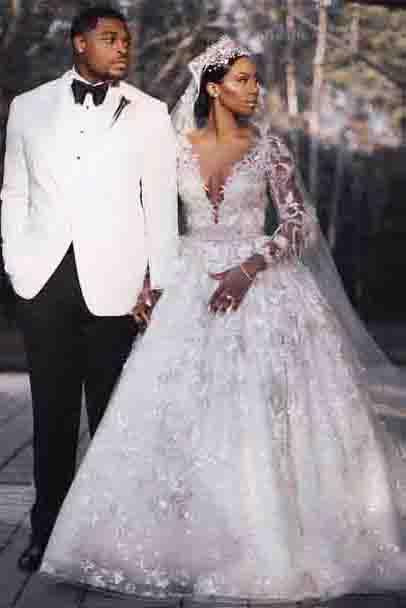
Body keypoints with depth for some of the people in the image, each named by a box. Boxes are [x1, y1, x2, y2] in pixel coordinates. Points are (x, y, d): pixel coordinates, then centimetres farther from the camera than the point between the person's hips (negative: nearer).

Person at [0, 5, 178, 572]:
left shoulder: (149, 114, 5)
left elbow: (161, 201, 3)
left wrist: (159, 282, -2)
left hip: (113, 283, -1)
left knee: (110, 413, 4)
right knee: (52, 412, 7)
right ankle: (47, 528, 17)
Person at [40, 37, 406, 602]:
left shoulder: (268, 147, 0)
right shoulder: (177, 146, 5)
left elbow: (301, 222, -5)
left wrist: (249, 269, -17)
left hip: (259, 284, -2)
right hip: (193, 285, 2)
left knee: (261, 415, -4)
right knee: (185, 416, 0)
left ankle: (272, 543, 10)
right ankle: (192, 536, 14)